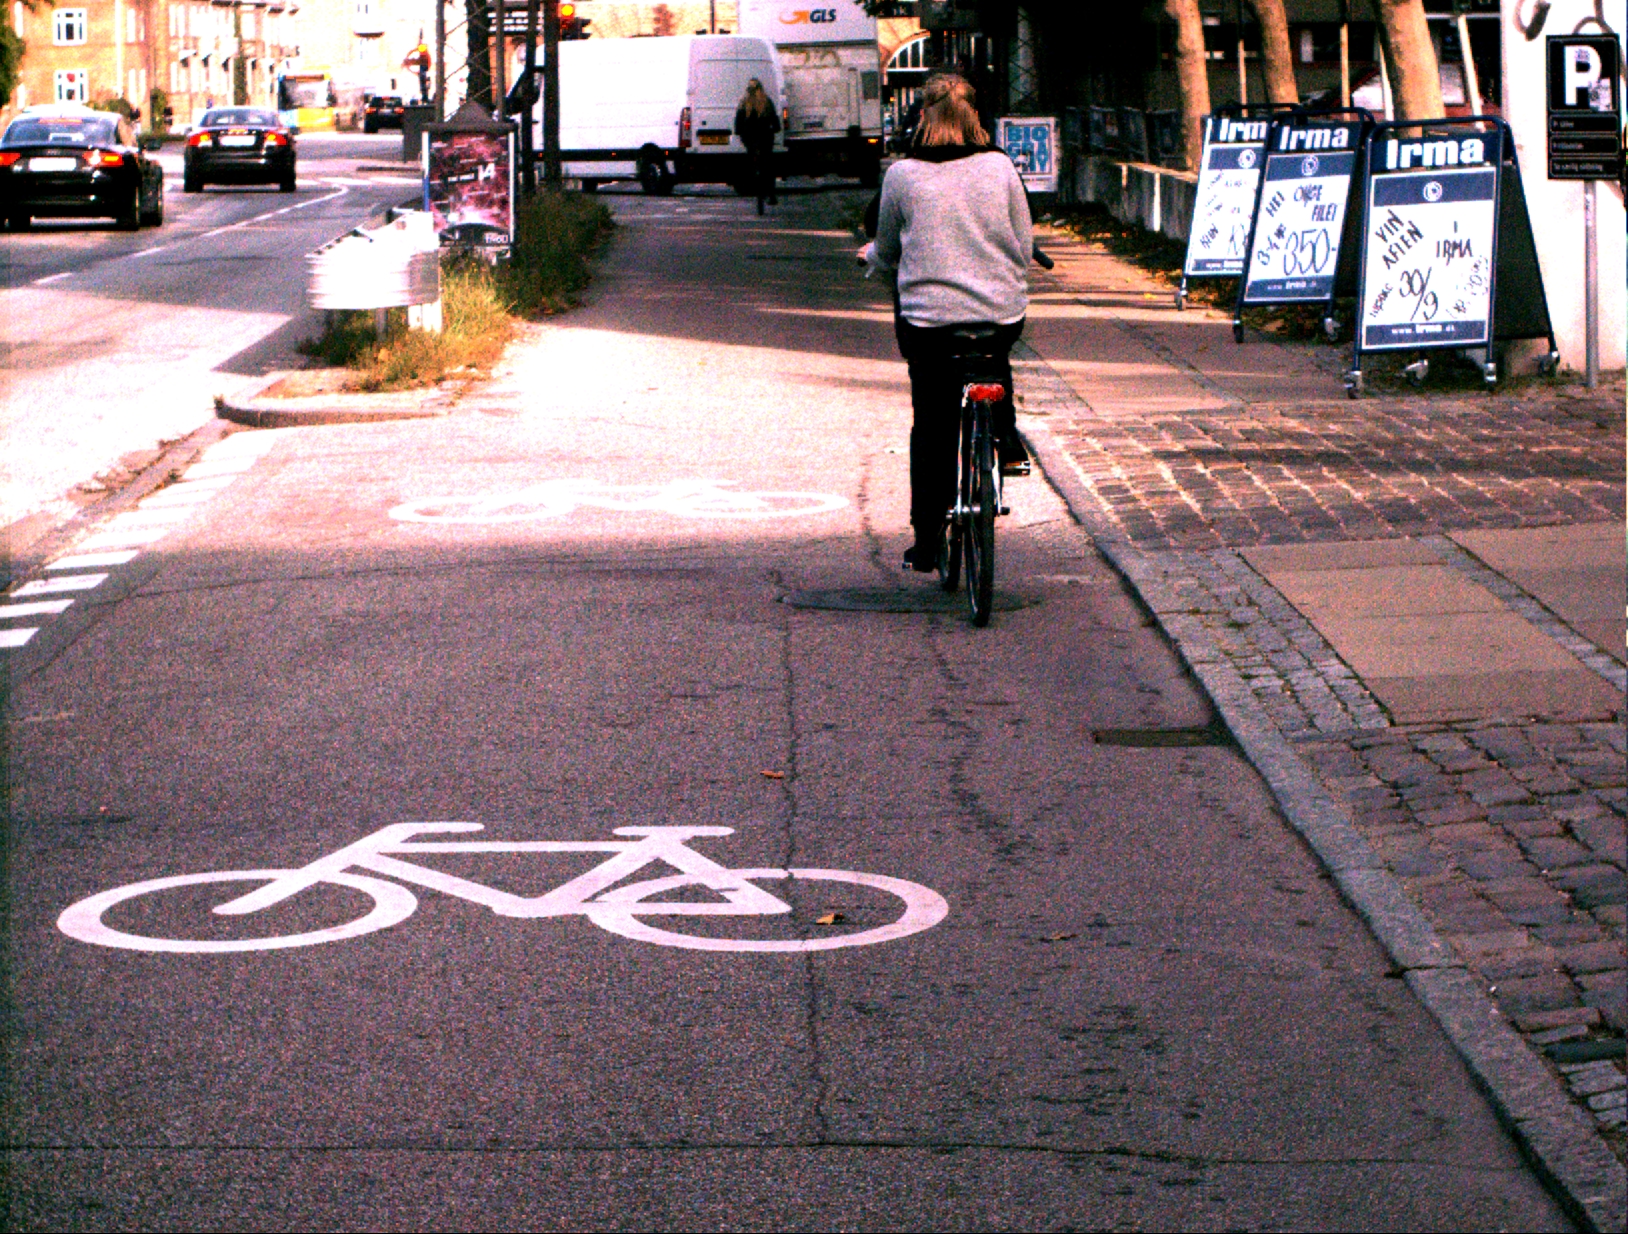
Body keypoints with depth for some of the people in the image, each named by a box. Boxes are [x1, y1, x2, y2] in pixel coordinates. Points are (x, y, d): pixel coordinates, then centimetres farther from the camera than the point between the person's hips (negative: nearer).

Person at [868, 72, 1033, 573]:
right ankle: (1007, 442, 22)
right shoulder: (1000, 168, -1)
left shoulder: (902, 175, -4)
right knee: (996, 361, 36)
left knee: (931, 428, 9)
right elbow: (1024, 246, 7)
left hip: (927, 317, -1)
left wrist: (872, 255, 32)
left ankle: (927, 541, 11)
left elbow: (887, 253, 8)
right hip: (1002, 314, 1)